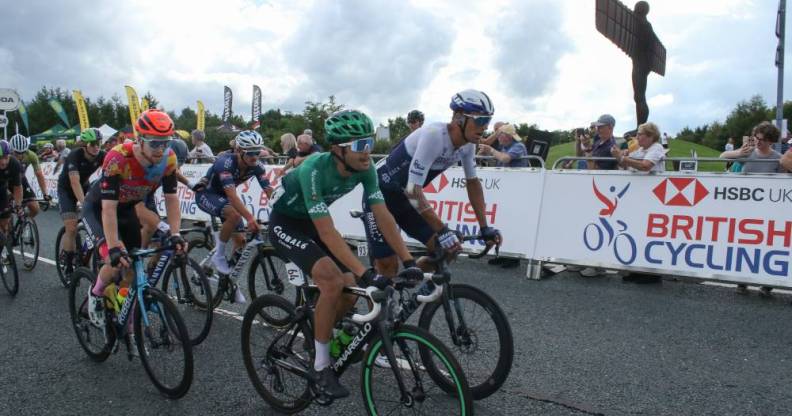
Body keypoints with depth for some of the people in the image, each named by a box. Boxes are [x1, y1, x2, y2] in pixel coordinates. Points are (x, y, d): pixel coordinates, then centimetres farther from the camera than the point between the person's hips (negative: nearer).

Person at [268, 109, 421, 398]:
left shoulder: (365, 167, -17)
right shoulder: (314, 170, -35)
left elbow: (382, 216, -16)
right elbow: (327, 232, -38)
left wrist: (408, 261, -23)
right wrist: (365, 273, -43)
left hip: (310, 222, 6)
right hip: (284, 222, -6)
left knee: (351, 287, -5)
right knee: (333, 282, -25)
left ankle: (321, 336, 25)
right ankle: (321, 367, -8)